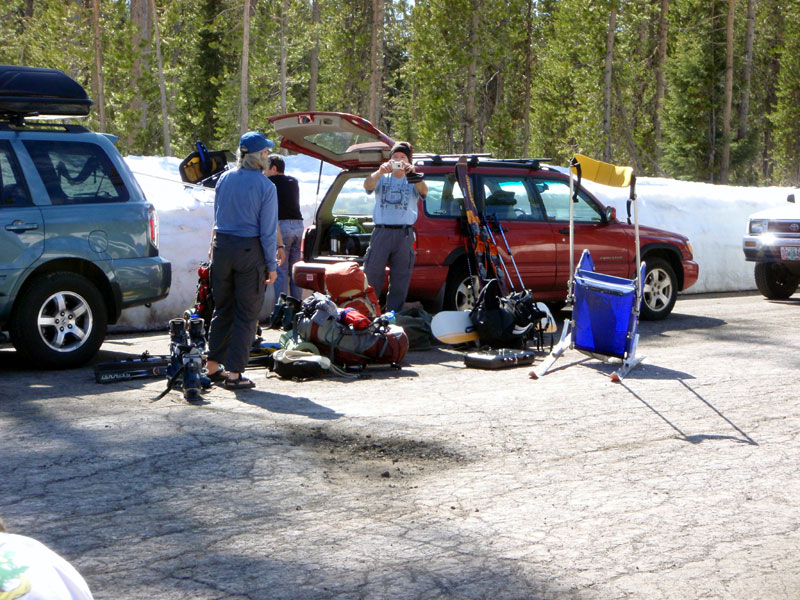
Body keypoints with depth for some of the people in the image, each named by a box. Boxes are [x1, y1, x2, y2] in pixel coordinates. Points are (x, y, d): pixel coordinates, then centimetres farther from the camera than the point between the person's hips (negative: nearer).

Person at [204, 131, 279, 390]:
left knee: (222, 309, 17)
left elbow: (217, 218, 13)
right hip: (249, 251, -5)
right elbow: (268, 230, -10)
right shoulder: (265, 186, -10)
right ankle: (234, 373, 1)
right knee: (246, 315, 3)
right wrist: (272, 265, -4)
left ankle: (213, 366, 22)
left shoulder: (224, 179, 6)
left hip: (222, 245, 5)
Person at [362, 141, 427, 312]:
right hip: (381, 232, 0)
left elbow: (423, 191, -12)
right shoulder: (382, 179, 12)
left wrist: (411, 173, -31)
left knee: (400, 280, 4)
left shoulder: (412, 181, 10)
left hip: (404, 235, 0)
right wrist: (380, 172, -30)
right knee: (371, 277, -2)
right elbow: (367, 185, -9)